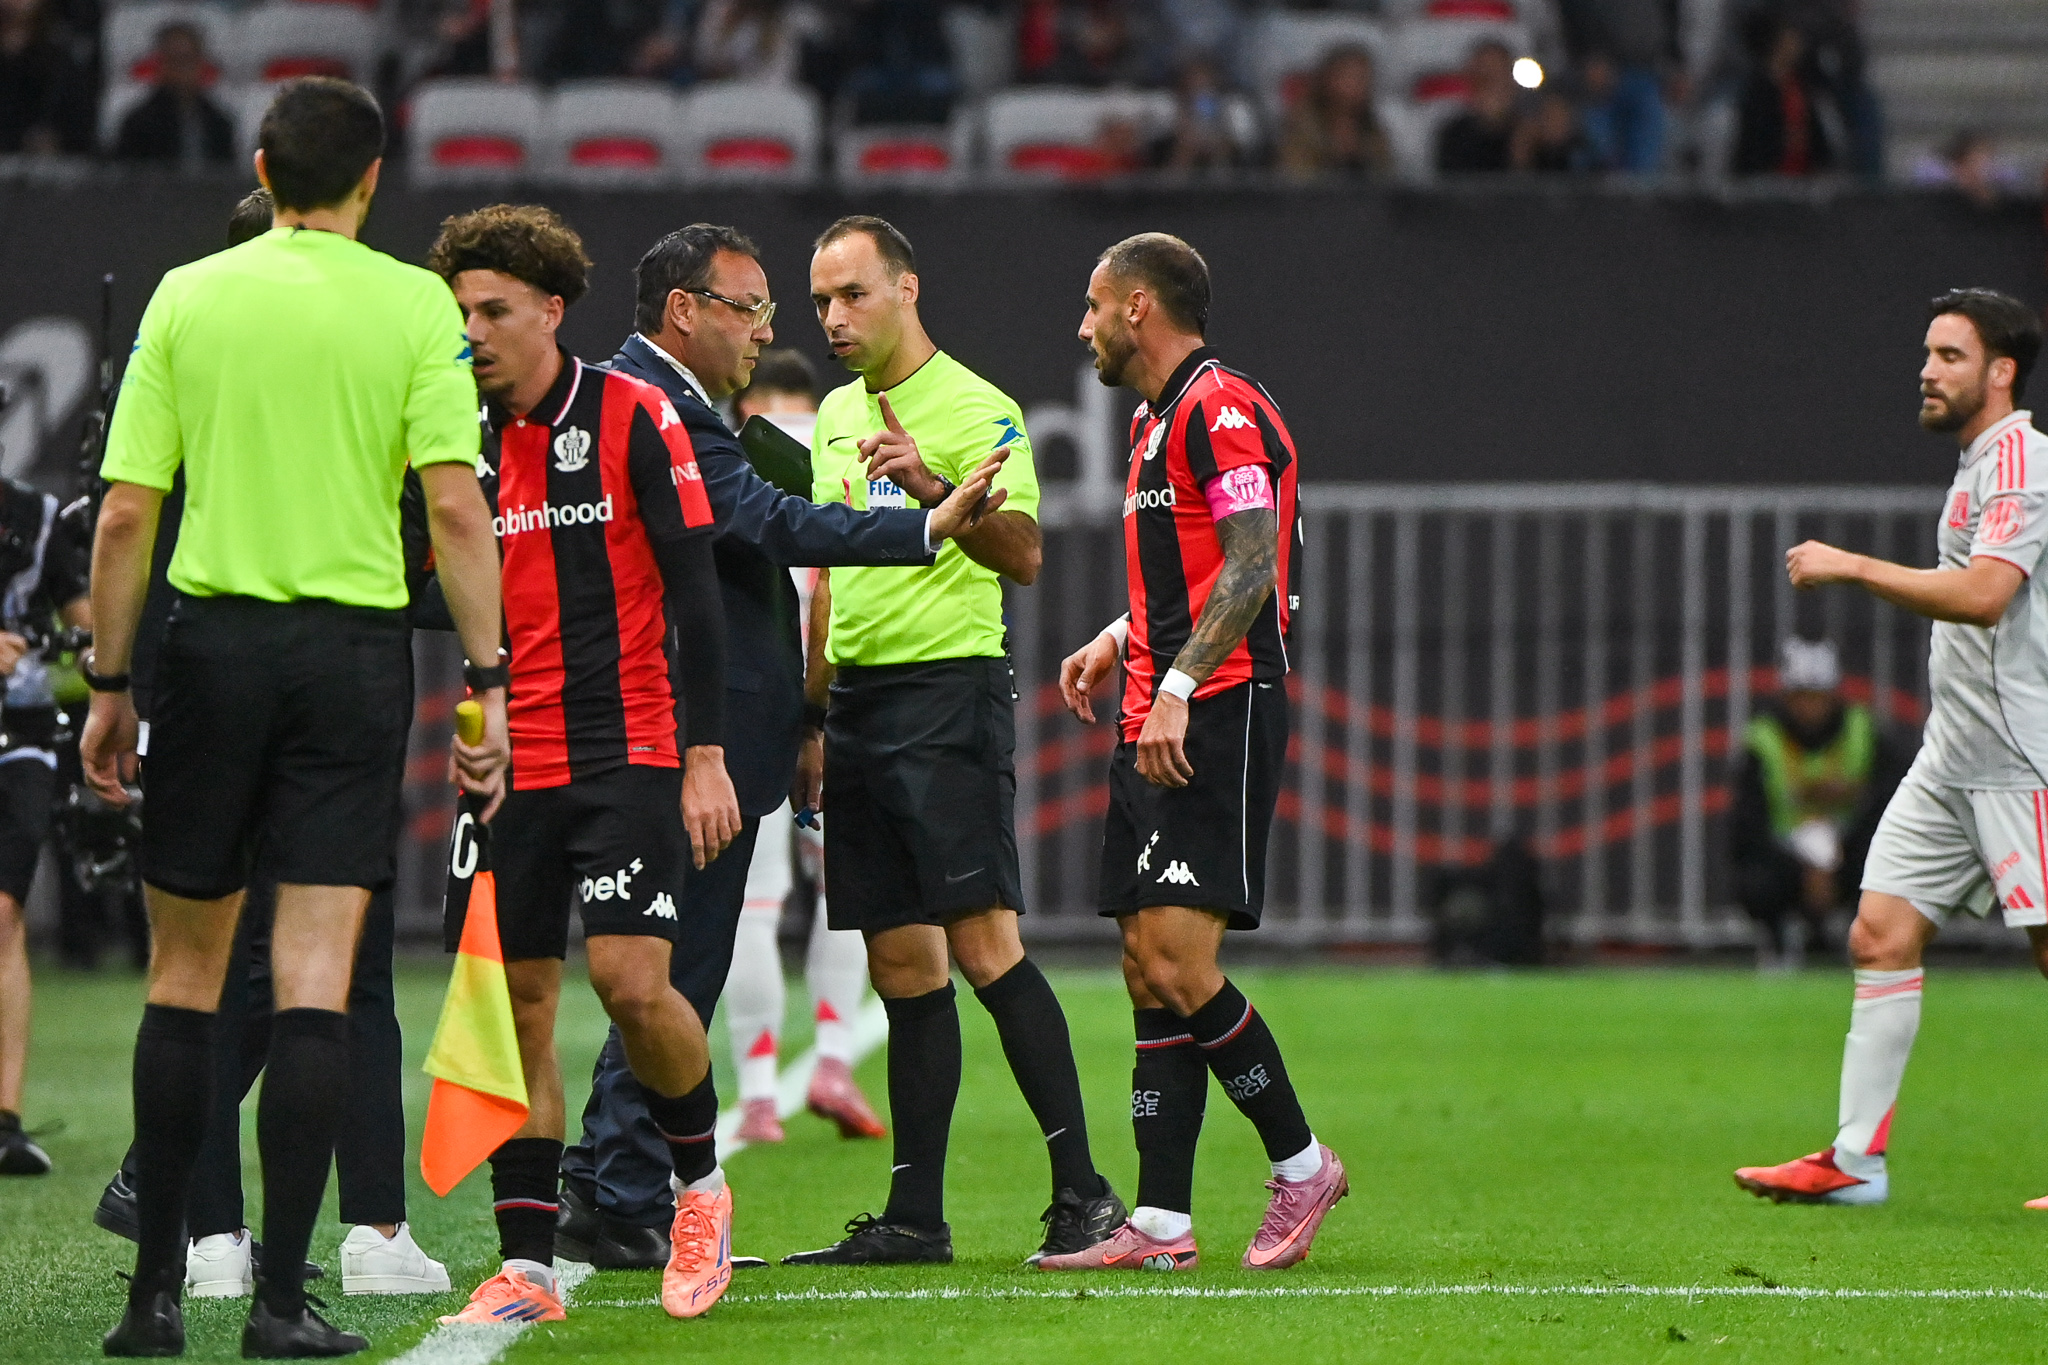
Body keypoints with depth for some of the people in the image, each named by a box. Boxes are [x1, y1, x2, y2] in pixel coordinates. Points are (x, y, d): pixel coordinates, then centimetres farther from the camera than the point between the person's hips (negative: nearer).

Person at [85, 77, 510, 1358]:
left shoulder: (187, 298, 3)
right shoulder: (414, 304, -1)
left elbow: (128, 510, 1)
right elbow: (456, 504, -8)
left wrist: (110, 685, 8)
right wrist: (488, 678, -4)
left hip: (213, 639, 1)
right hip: (357, 649, -1)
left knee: (185, 976, 9)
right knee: (316, 982, -2)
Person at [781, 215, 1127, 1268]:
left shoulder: (976, 408, -6)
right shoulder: (835, 418, 17)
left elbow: (1023, 555, -17)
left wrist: (936, 491, -32)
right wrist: (811, 723, 23)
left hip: (950, 691, -7)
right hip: (858, 698, 7)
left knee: (983, 944, -14)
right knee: (900, 963, 6)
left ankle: (1082, 1192, -12)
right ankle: (915, 1216, 7)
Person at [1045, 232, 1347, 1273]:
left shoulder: (1220, 408, -11)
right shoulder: (1156, 419, 21)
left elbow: (1251, 565, -21)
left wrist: (1177, 689, -26)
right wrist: (1119, 641, 19)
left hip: (1217, 719, -10)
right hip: (1155, 726, 10)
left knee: (1178, 963, -15)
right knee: (1148, 972, 4)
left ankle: (1300, 1162, 0)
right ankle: (1161, 1223, 3)